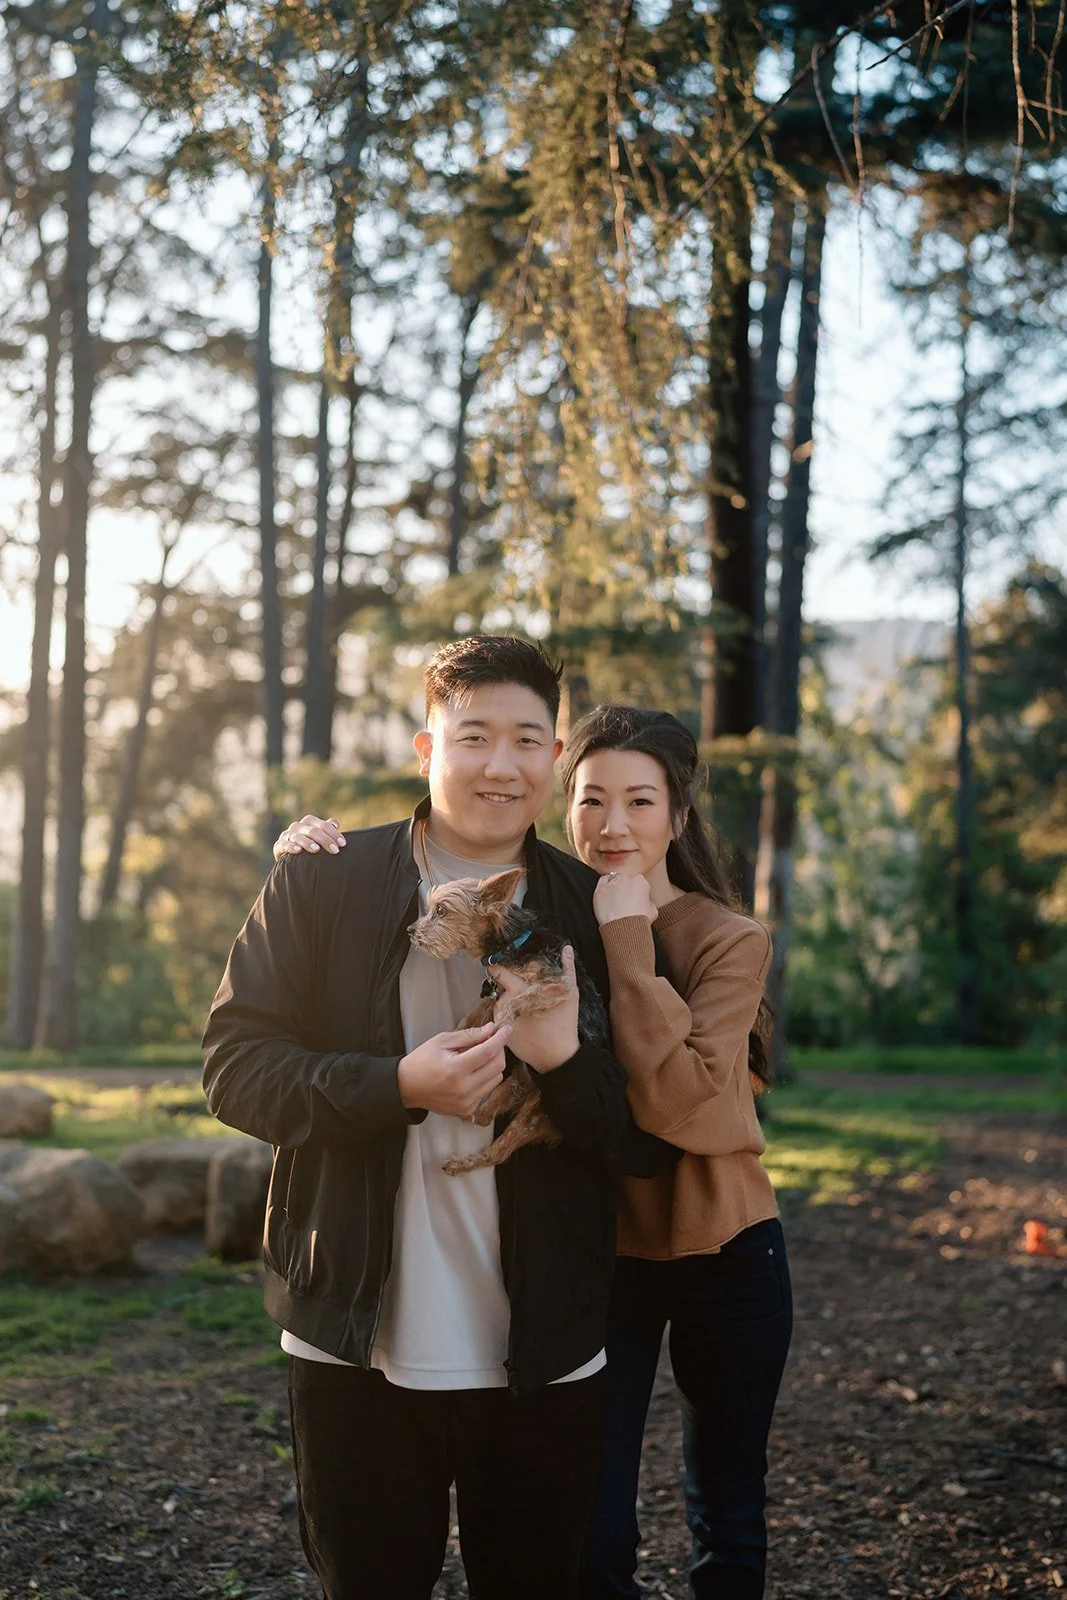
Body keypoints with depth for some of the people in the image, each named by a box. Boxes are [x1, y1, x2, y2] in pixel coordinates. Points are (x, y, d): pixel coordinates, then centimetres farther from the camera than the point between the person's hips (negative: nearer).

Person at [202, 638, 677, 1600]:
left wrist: (566, 1064, -19)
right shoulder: (323, 883, 0)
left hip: (542, 1358, 1)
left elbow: (659, 1141, 1)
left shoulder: (600, 915, 1)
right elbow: (235, 1065, -4)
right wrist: (397, 1086, -19)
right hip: (356, 1349, 0)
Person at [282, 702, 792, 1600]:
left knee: (729, 1522, 17)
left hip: (722, 1256, -1)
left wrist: (626, 942, -24)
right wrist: (318, 854, -22)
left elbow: (684, 1101, -26)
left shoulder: (729, 943, -11)